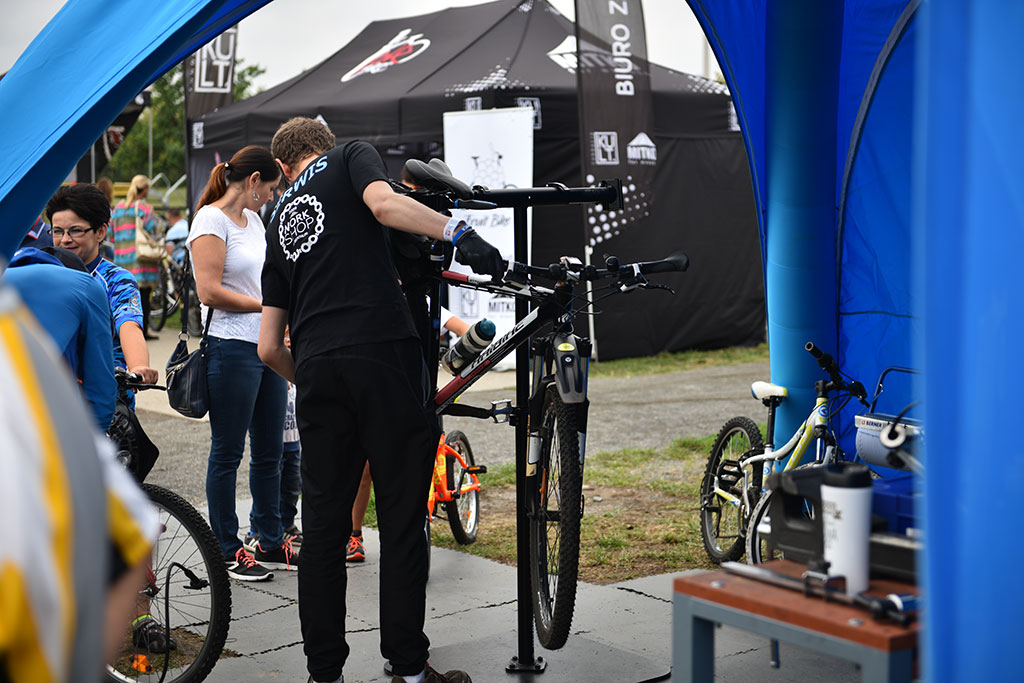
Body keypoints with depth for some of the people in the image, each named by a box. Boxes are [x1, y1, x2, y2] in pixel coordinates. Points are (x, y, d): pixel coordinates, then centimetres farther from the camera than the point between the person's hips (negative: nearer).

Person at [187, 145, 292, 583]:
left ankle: (271, 543, 22)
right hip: (231, 349, -9)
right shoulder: (211, 220, -10)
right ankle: (228, 551, 10)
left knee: (269, 453, 12)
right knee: (227, 454, 2)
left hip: (268, 347, 9)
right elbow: (210, 292, -18)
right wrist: (268, 305, -15)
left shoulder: (252, 219, 16)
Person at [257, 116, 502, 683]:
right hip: (383, 358, -4)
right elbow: (384, 203, -13)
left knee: (323, 524, 10)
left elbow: (269, 347, 23)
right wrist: (459, 233, -18)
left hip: (315, 370, 5)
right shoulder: (350, 157, 15)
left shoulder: (280, 219, 26)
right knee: (402, 518, 2)